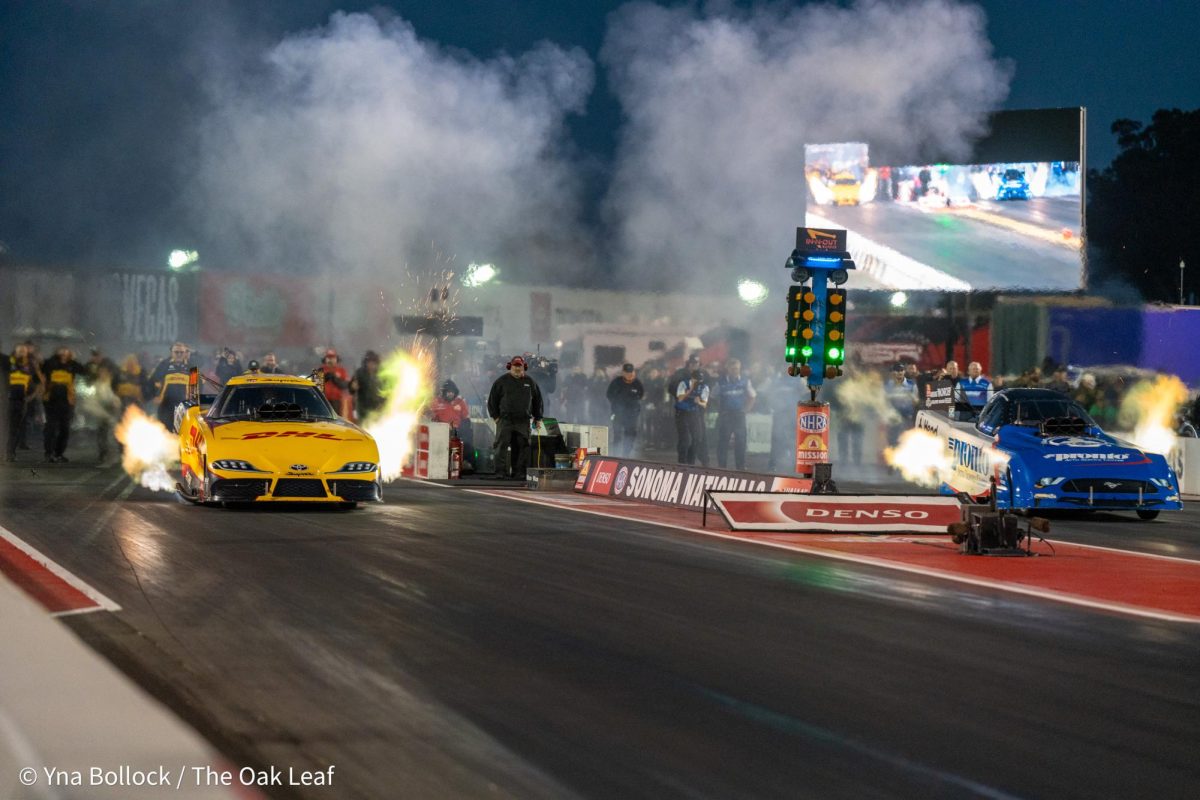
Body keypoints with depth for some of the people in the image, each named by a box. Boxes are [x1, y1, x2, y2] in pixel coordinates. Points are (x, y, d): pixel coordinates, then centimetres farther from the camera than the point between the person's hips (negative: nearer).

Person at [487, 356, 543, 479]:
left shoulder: (530, 382, 12)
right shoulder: (502, 381, 5)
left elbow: (537, 400, 19)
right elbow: (492, 399, 8)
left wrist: (537, 418, 15)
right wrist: (495, 416, 1)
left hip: (523, 421, 2)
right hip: (505, 419, -2)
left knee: (522, 447, 1)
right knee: (501, 445, -10)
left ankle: (519, 472, 6)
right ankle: (501, 471, -9)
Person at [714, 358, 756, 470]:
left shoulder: (745, 381, 3)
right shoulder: (721, 382, -3)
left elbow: (752, 397, 13)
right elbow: (715, 398, 5)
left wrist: (746, 409, 6)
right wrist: (719, 410, 0)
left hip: (739, 415, 2)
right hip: (725, 415, -2)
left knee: (741, 442, 3)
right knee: (723, 442, -1)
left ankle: (741, 467, 10)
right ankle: (721, 466, 6)